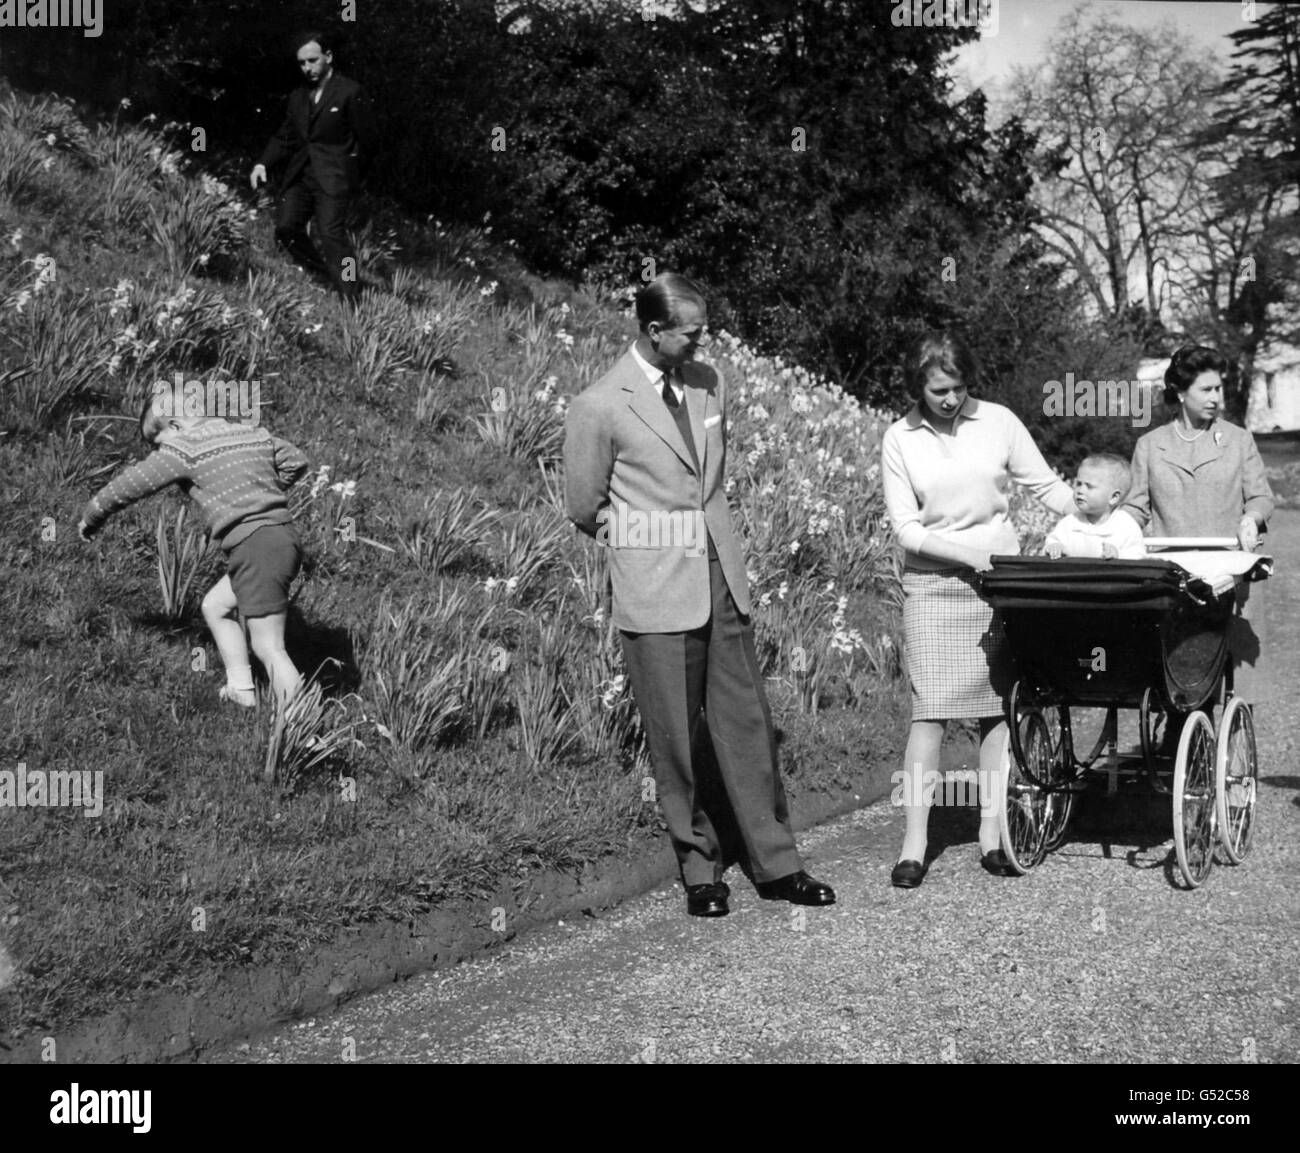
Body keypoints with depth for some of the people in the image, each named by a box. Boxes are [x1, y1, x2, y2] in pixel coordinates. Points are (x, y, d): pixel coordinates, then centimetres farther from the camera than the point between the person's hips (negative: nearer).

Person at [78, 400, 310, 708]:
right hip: (283, 537, 9)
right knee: (214, 606, 23)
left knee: (269, 648, -6)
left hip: (254, 548, -9)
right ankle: (241, 689, 24)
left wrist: (92, 516, 16)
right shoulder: (252, 433, 15)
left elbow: (131, 484, 0)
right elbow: (296, 462, 24)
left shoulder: (185, 448, -4)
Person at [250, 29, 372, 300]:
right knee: (286, 227, -8)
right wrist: (263, 164, 3)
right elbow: (284, 138, 19)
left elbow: (363, 140, 1)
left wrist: (350, 174, 0)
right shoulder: (298, 97, 19)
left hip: (332, 176, -6)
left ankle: (352, 301, -14)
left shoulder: (350, 92, -1)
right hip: (299, 175, 7)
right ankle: (323, 274, 12)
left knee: (331, 232, -18)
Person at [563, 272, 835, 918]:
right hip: (655, 594, -5)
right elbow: (585, 510, -1)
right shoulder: (600, 407, -10)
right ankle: (700, 871, 17)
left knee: (747, 725, 7)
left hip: (721, 579, 5)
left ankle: (775, 865, 14)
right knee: (677, 739, 3)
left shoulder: (706, 384, 8)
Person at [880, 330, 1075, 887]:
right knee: (930, 706, -7)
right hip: (933, 583, -1)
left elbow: (1047, 486, 7)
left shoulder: (998, 422, 1)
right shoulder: (899, 439, 0)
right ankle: (914, 843, -4)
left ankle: (991, 832, 9)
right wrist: (971, 553, -13)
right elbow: (906, 527, -3)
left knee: (999, 704, 1)